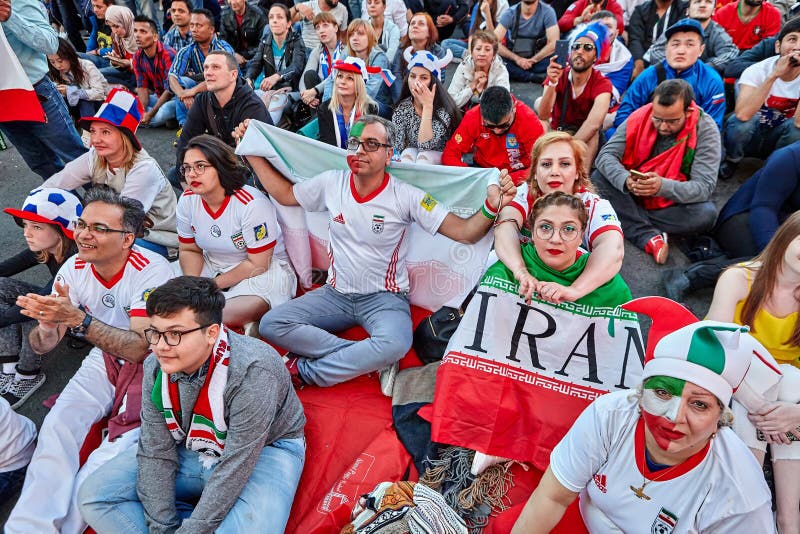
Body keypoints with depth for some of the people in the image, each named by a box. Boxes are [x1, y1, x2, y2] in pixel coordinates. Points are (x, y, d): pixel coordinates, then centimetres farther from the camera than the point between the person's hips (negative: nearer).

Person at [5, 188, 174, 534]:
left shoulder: (152, 271, -24)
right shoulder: (74, 269, -7)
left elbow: (140, 348, -31)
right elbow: (41, 347, -5)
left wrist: (76, 318, -40)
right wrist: (46, 325, -29)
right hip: (104, 358, 5)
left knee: (118, 448, -22)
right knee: (58, 425, -15)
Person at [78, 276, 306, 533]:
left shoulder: (252, 373, -33)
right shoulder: (156, 367, -13)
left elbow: (234, 467, -28)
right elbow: (155, 453, -8)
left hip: (263, 449, -5)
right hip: (192, 447, 6)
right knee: (94, 495, -4)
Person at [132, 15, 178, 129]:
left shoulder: (168, 54, -20)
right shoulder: (137, 57, 0)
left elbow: (170, 90, -22)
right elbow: (142, 87, 1)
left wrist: (150, 114, -24)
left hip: (174, 97, -7)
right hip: (157, 96, 7)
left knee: (161, 115, -37)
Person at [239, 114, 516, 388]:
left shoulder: (405, 196, -12)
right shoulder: (331, 183, -1)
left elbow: (465, 232, -15)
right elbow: (284, 194, 17)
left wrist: (492, 205, -35)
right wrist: (251, 152, 14)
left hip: (384, 297, -4)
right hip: (336, 293, 4)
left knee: (395, 345, -37)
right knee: (271, 324, -16)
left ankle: (304, 371, -14)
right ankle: (368, 360, -16)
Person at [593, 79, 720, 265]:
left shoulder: (706, 129, -17)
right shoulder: (640, 117, -13)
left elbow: (704, 187, -22)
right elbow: (606, 155, -17)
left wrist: (663, 186, -42)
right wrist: (625, 180, -39)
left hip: (674, 203, -1)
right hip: (632, 196, 2)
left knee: (706, 214, -31)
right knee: (598, 179, -24)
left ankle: (631, 222, -17)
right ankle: (650, 237, -28)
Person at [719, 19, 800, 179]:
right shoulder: (757, 70, -20)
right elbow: (743, 114, -39)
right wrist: (774, 75, -40)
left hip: (779, 139, 1)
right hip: (748, 136, -1)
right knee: (740, 121, -33)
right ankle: (732, 160, -2)